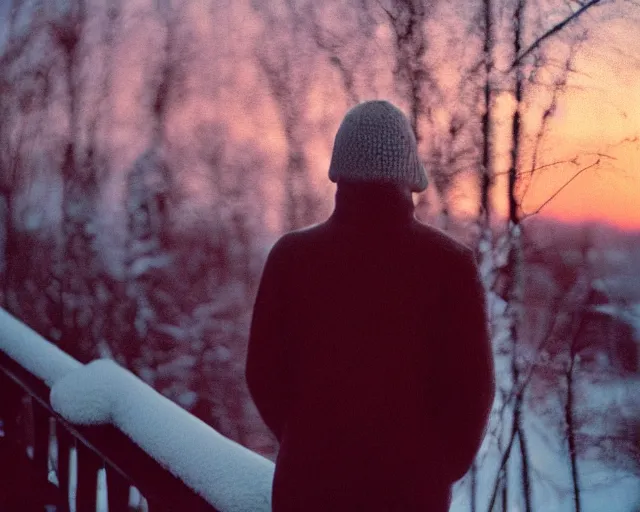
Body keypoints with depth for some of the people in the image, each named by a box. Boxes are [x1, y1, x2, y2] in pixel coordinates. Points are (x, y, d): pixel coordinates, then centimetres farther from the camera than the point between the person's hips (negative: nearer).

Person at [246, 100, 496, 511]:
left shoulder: (292, 256, -6)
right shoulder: (449, 263, -8)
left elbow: (264, 372, -2)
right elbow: (472, 382, -7)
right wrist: (442, 466, 9)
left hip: (310, 478, 1)